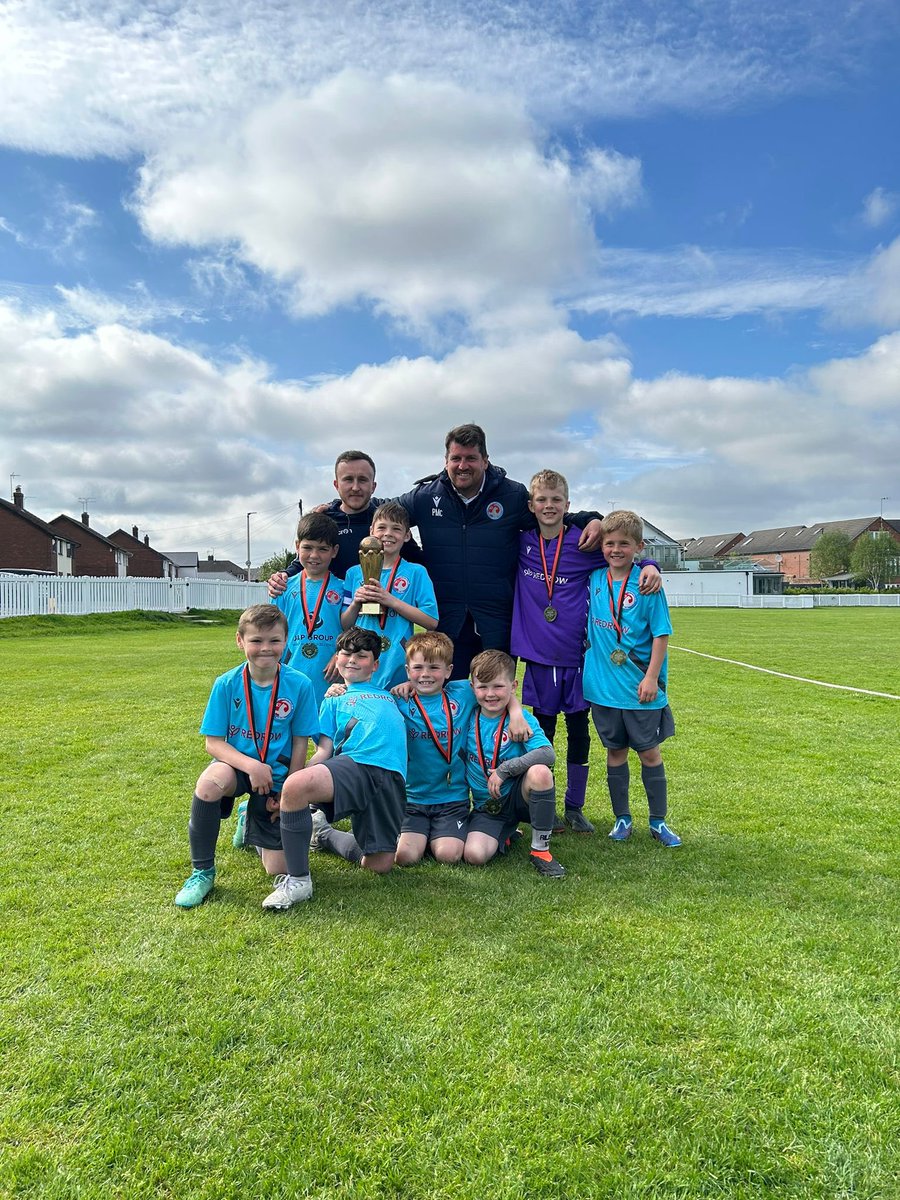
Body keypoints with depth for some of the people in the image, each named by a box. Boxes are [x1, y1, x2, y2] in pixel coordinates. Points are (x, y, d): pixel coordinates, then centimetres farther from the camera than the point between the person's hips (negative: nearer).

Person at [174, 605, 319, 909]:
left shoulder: (299, 685, -13)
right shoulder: (227, 684, -12)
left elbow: (300, 744, -6)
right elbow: (214, 742, -11)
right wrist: (252, 765, -27)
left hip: (277, 777, 1)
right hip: (237, 764, 0)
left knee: (278, 869, -2)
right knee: (212, 780, -38)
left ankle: (254, 824, 34)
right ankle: (202, 872, -15)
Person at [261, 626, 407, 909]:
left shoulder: (391, 695, 33)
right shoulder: (334, 701, 30)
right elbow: (324, 752, 16)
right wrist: (292, 776, 0)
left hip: (391, 777, 2)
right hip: (352, 764, -1)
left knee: (380, 865, -3)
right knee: (295, 786, -36)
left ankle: (326, 833, 27)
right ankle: (297, 880, -16)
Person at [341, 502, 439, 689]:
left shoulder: (416, 572, 3)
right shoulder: (354, 573, 10)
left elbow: (431, 622, -7)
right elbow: (344, 626, 11)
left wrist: (390, 600, -13)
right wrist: (356, 603, -8)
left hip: (398, 665, -2)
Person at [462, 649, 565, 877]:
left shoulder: (522, 720, -10)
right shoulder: (468, 718, -2)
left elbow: (547, 754, -26)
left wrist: (504, 769, -28)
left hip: (518, 796, -2)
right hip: (487, 806, 2)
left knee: (540, 771, -34)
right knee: (474, 855, -25)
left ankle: (540, 850, -15)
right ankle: (505, 835, 13)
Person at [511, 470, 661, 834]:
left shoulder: (584, 542, -4)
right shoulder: (522, 542, 1)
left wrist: (649, 566, -16)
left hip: (578, 655, 0)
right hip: (538, 656, 1)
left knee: (579, 733, 9)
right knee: (542, 734, 10)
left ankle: (574, 808, 25)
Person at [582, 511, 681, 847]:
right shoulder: (594, 579, 1)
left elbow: (661, 634, -9)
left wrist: (652, 677, -13)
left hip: (640, 689, -3)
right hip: (603, 685, 3)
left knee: (649, 752, 8)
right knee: (615, 751, 13)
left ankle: (658, 822, 22)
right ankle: (622, 819, 26)